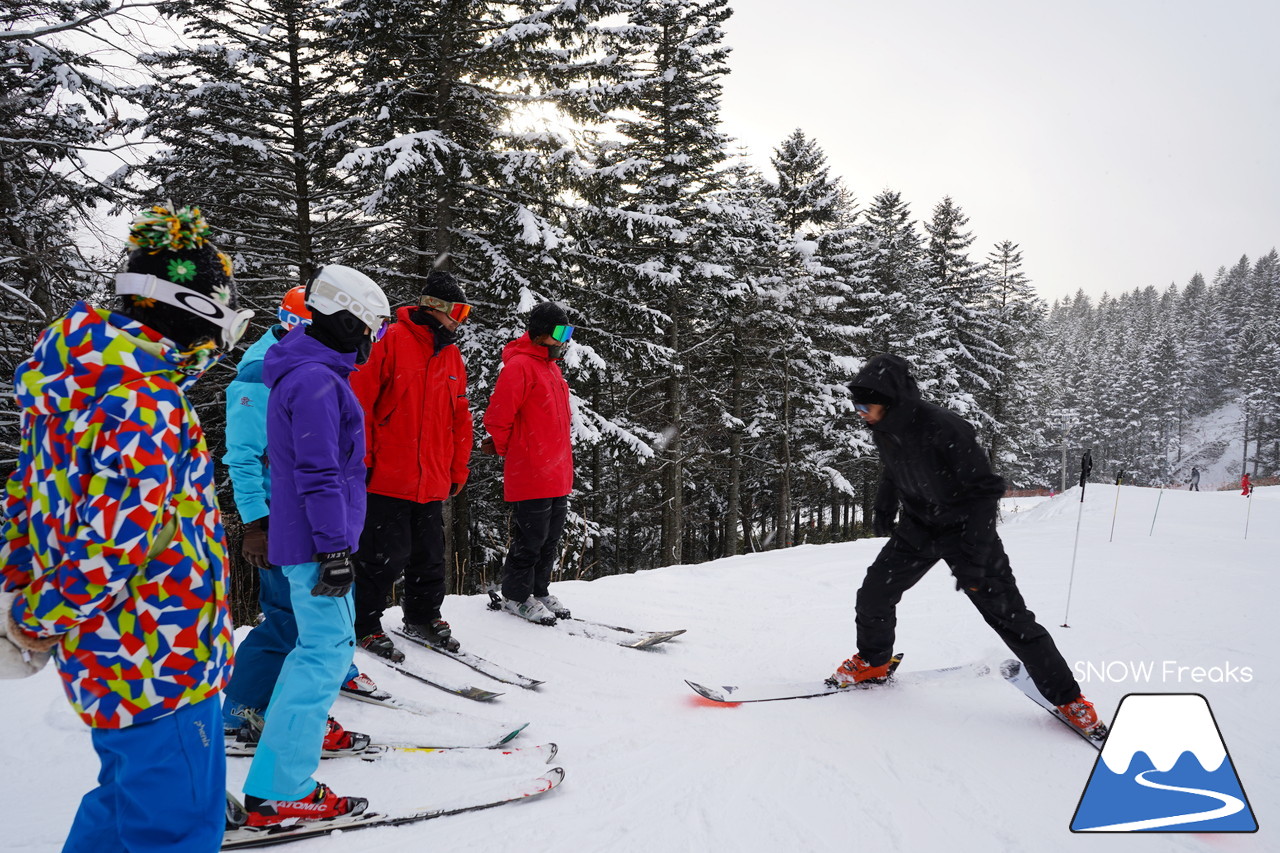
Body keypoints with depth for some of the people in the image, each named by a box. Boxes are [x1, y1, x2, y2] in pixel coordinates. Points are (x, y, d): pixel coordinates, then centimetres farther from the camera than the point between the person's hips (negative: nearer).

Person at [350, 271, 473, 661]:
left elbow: (460, 419, 18)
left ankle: (424, 617, 34)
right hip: (388, 479, -7)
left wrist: (457, 471, 17)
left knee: (430, 555, 16)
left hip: (433, 482, 7)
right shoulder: (392, 341, -10)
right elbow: (359, 402, -12)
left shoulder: (452, 356, 13)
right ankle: (365, 625, 16)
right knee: (385, 555, -1)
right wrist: (361, 460, -12)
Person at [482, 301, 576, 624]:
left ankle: (539, 591, 28)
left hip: (557, 473, 9)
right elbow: (497, 417, -15)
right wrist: (505, 449, -1)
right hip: (530, 474, -9)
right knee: (530, 539, 0)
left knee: (550, 539, 15)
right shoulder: (519, 366, -13)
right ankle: (516, 595, 15)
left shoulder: (552, 367, 17)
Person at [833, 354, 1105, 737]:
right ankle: (872, 662, 28)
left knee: (1008, 615, -6)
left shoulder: (945, 429, -32)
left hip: (966, 530, -6)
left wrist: (974, 558, -28)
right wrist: (884, 507, 18)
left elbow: (985, 491, -26)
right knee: (874, 595, 1)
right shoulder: (883, 428, -10)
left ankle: (1066, 695, 10)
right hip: (917, 529, 6)